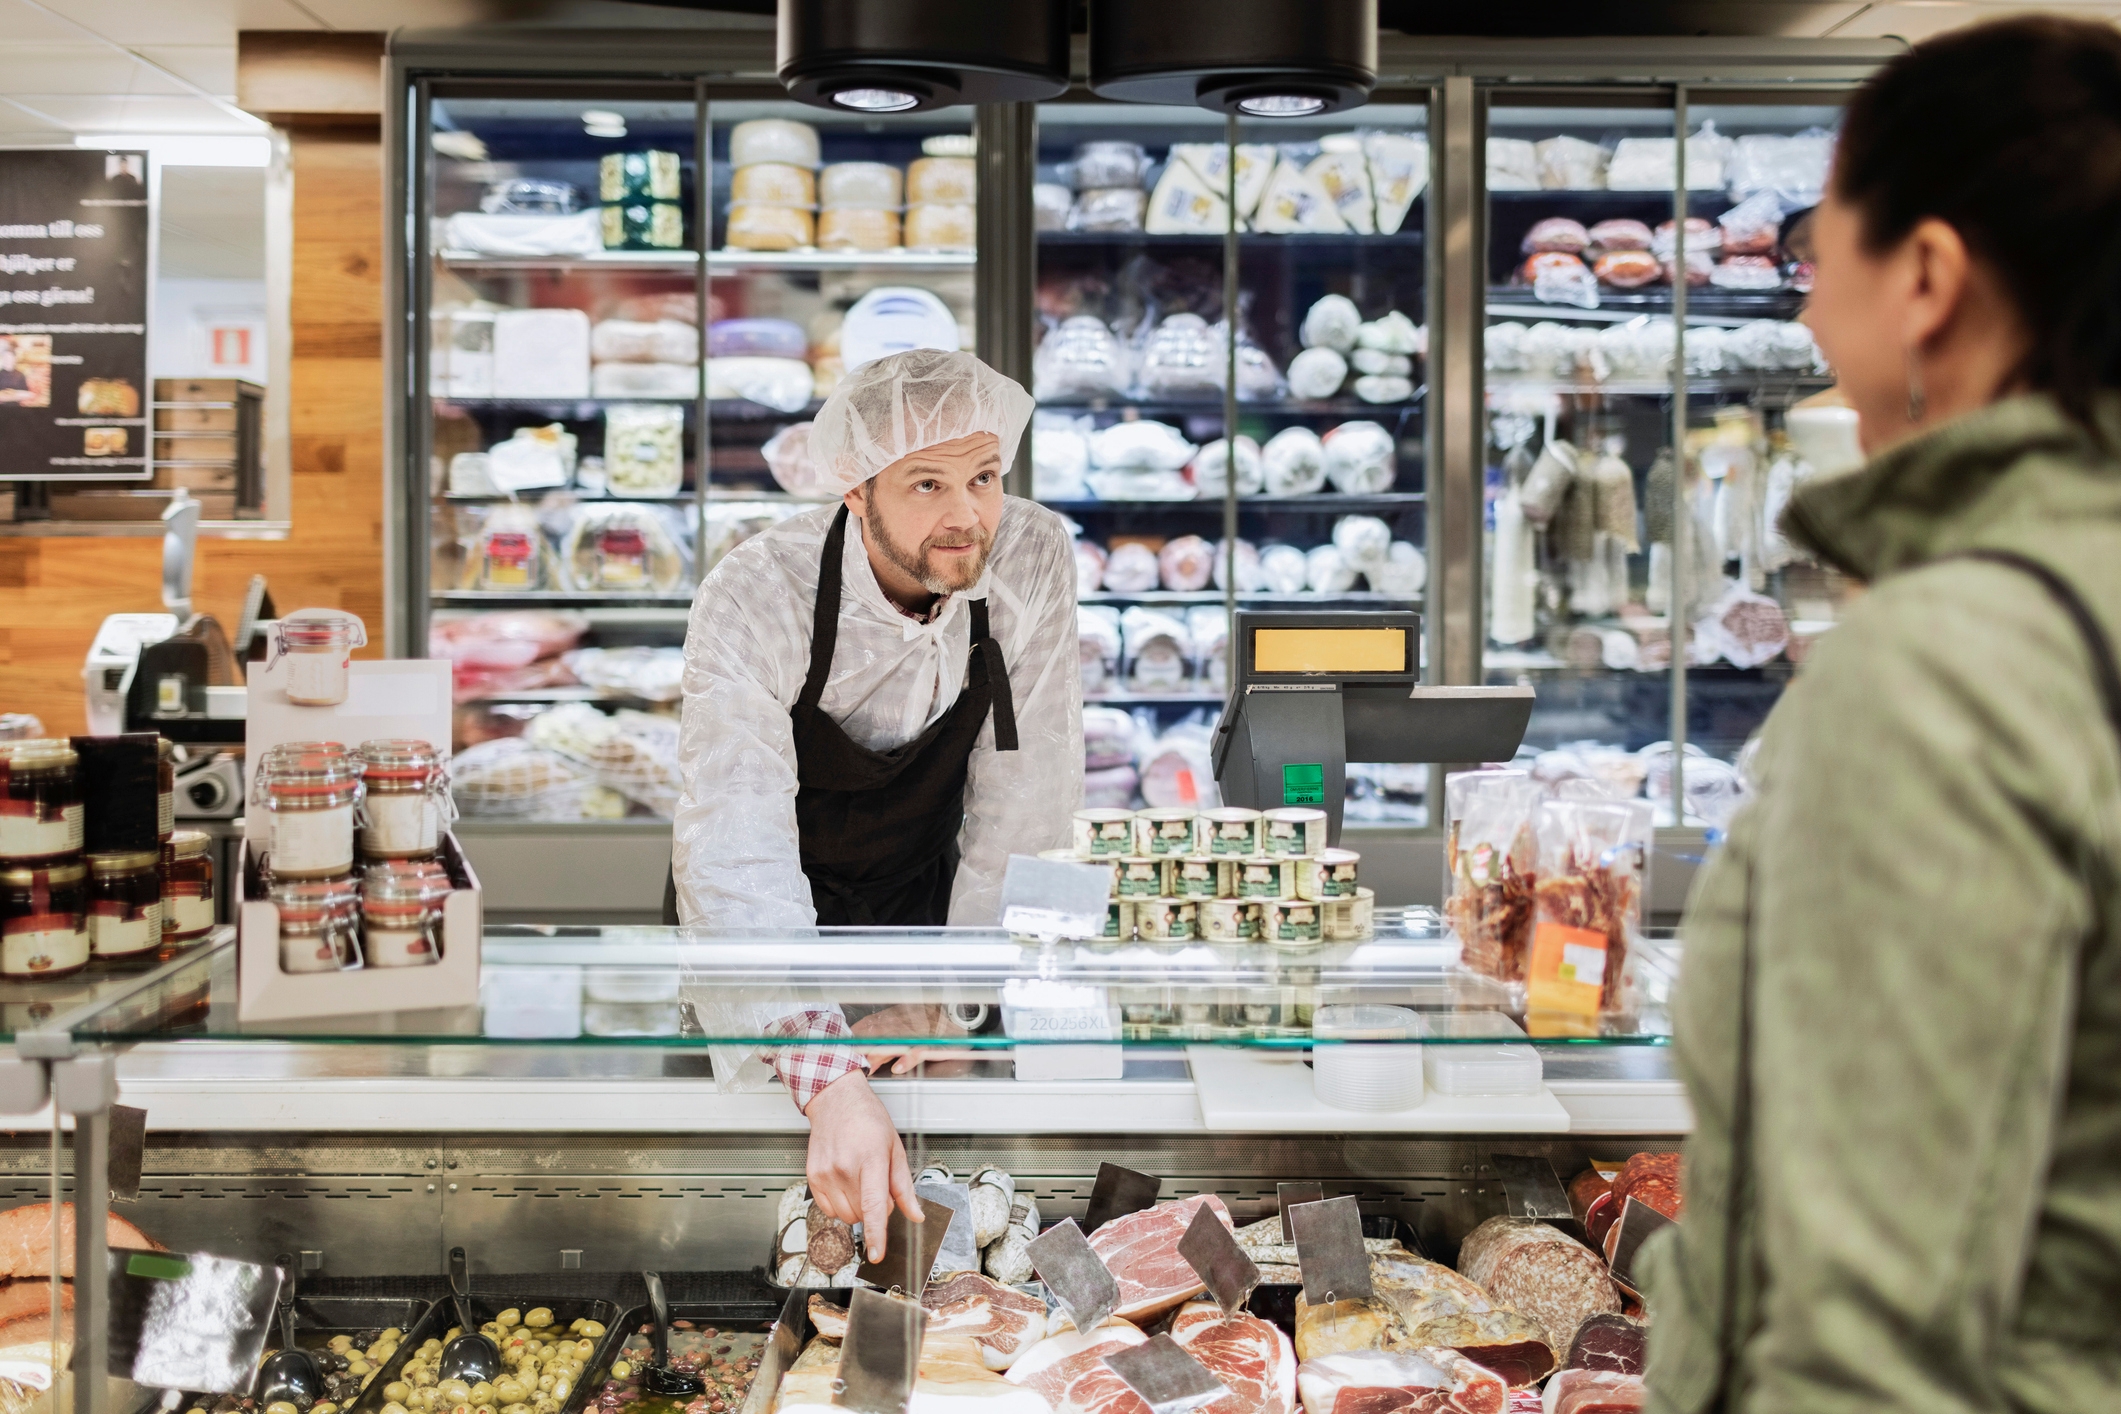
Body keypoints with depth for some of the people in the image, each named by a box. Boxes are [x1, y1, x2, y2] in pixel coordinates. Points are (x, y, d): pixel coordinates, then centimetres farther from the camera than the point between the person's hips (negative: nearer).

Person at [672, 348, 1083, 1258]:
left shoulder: (1033, 559, -22)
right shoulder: (754, 600, -33)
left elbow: (1025, 799, -13)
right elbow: (739, 859, -43)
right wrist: (832, 1088, -55)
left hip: (923, 897, 2)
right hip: (770, 925, -2)